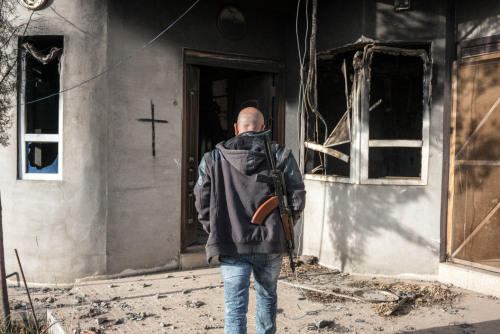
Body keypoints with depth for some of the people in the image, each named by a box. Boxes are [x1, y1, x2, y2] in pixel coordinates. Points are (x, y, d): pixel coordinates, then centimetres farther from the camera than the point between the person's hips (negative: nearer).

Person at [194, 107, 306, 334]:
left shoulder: (213, 158, 0)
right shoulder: (281, 156, -1)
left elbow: (202, 203, -1)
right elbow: (297, 198, -2)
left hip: (231, 247, -1)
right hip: (270, 246, 1)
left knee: (235, 309, 2)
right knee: (267, 297, 25)